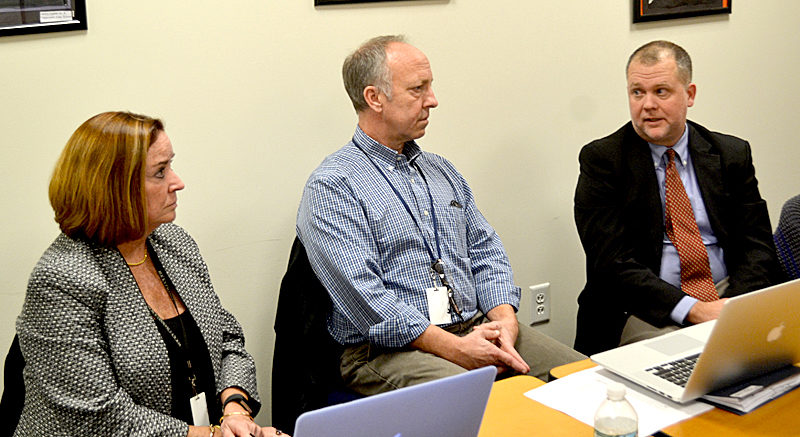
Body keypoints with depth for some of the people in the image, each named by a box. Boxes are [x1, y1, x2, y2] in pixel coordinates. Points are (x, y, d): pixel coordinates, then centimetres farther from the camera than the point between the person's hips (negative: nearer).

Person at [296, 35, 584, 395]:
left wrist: (504, 319, -4)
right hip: (390, 348, -7)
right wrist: (453, 347, -19)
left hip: (476, 329, 7)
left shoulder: (442, 172, 20)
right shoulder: (331, 187, -5)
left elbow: (485, 252, 17)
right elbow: (361, 293, -15)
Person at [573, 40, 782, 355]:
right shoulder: (601, 160, -2)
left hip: (728, 296, 4)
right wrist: (692, 309, -20)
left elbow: (757, 245, 6)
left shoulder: (732, 155, 10)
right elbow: (613, 262, -10)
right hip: (648, 312, -3)